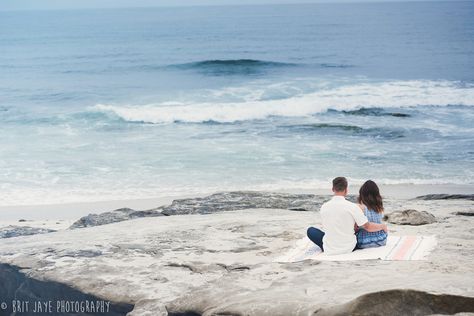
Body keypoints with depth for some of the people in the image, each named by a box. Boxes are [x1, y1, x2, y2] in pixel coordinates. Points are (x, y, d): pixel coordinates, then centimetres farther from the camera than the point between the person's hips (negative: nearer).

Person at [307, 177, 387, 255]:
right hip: (349, 249, 0)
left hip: (329, 250, 1)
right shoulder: (352, 206, -18)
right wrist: (382, 226, 9)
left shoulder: (324, 207, -7)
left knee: (310, 230, 24)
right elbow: (368, 227, -11)